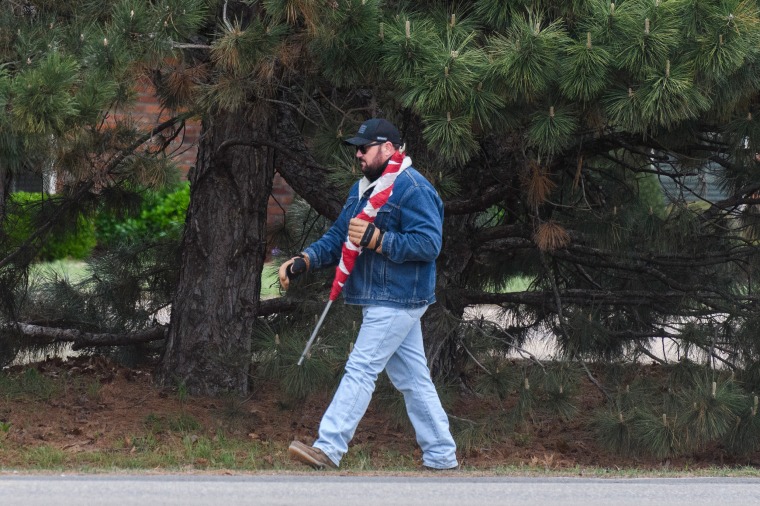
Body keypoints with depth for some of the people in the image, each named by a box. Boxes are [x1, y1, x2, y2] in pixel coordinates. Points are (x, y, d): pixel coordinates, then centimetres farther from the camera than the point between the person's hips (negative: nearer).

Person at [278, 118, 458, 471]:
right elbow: (338, 238, 17)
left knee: (361, 370, -13)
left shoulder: (413, 189, -14)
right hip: (379, 301, 10)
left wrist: (376, 240, -27)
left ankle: (329, 449, -15)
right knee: (413, 379, 11)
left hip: (397, 300, -10)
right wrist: (304, 260, 1)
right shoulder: (361, 190, 17)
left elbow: (428, 244, -23)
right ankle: (441, 458, 15)